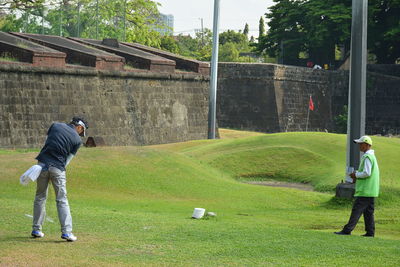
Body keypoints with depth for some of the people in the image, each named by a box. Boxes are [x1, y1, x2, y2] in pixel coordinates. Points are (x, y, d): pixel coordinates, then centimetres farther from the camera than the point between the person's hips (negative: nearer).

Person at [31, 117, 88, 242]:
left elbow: (47, 141, 14)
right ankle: (66, 231, -6)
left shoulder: (55, 125, 10)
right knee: (62, 200, 2)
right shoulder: (77, 140, 3)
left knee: (40, 197, 14)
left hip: (43, 163, 3)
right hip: (58, 168, -3)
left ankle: (36, 229, 18)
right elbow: (68, 159, 2)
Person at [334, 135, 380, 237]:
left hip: (365, 190, -10)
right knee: (368, 212, 10)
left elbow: (367, 173, -22)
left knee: (356, 210, -9)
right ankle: (370, 232, 9)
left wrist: (356, 175, -7)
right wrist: (357, 175, 14)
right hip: (371, 190, 10)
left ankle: (347, 230, -9)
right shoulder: (372, 156, 17)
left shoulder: (367, 157, -15)